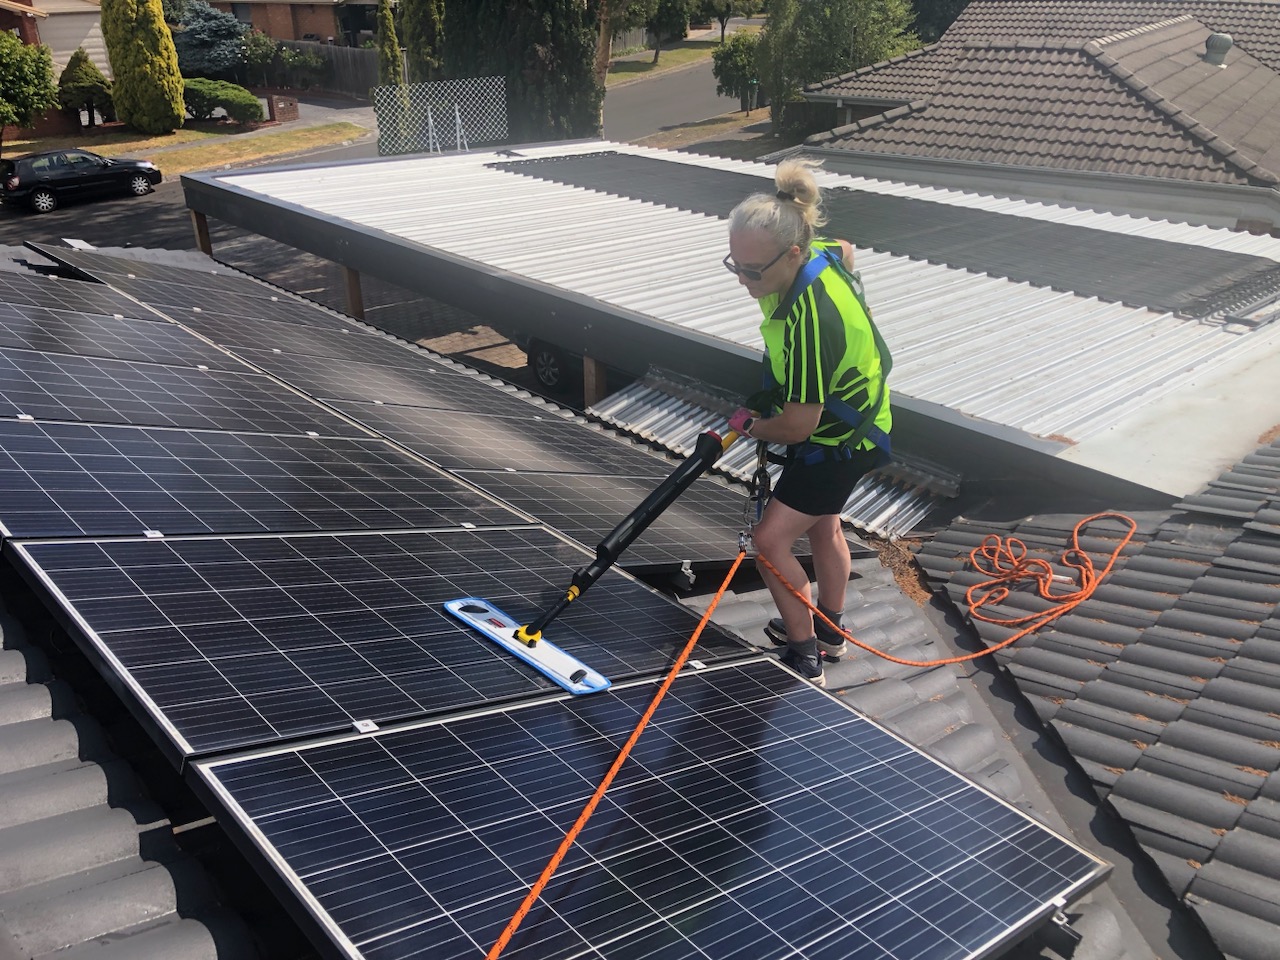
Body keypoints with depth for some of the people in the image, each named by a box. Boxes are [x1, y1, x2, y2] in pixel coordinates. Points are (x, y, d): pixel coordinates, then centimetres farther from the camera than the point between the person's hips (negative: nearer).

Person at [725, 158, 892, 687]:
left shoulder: (812, 322, -40)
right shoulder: (816, 253, -14)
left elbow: (797, 426, -32)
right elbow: (845, 250, 14)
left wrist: (747, 425, -10)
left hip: (842, 441, -10)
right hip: (848, 416, 10)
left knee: (771, 538, -9)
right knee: (822, 524, 24)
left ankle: (805, 659, 4)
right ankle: (829, 631, 45)